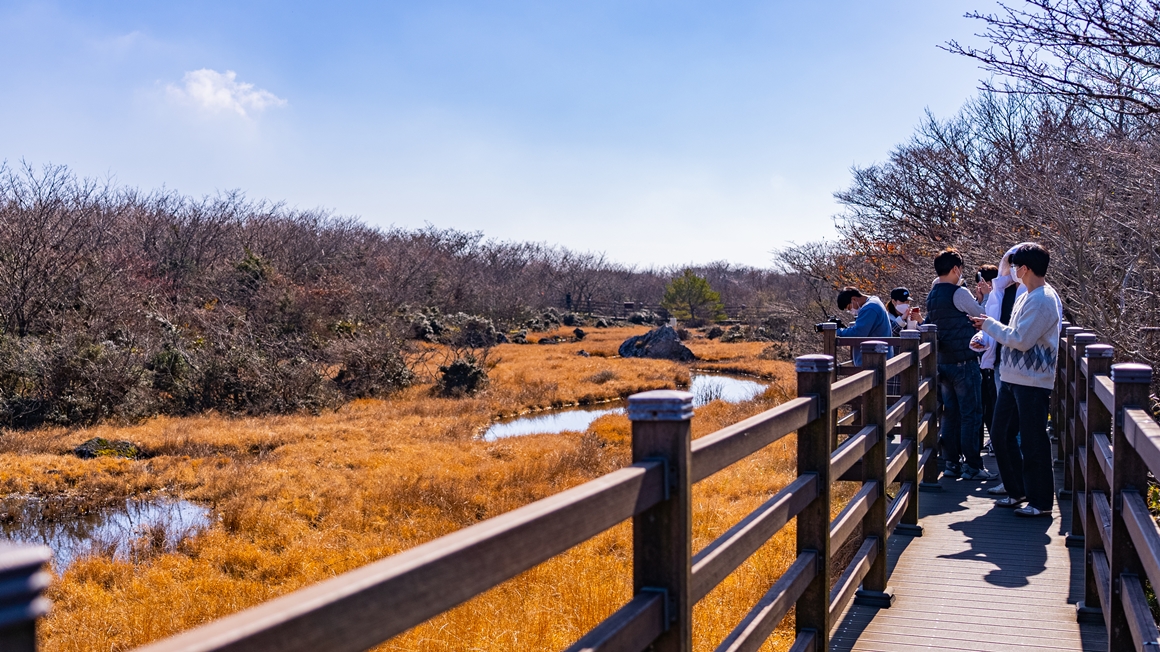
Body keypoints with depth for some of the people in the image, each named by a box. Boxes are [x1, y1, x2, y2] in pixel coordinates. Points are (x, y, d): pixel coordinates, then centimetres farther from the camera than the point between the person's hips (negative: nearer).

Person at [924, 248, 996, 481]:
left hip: (943, 363, 8)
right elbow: (982, 316, 0)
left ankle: (951, 463, 13)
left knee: (950, 413, 11)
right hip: (963, 361, -8)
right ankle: (972, 466, -1)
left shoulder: (932, 296, 11)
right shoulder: (959, 293, -12)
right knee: (970, 414, -3)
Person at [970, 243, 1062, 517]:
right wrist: (990, 327, 7)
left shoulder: (1044, 299, -18)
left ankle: (1041, 502, 9)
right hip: (1013, 378, 10)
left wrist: (990, 325, -10)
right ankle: (1018, 491, 27)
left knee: (1033, 443, -2)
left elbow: (1021, 339, -21)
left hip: (1033, 382, -10)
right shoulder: (1028, 296, 13)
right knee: (1001, 435, 15)